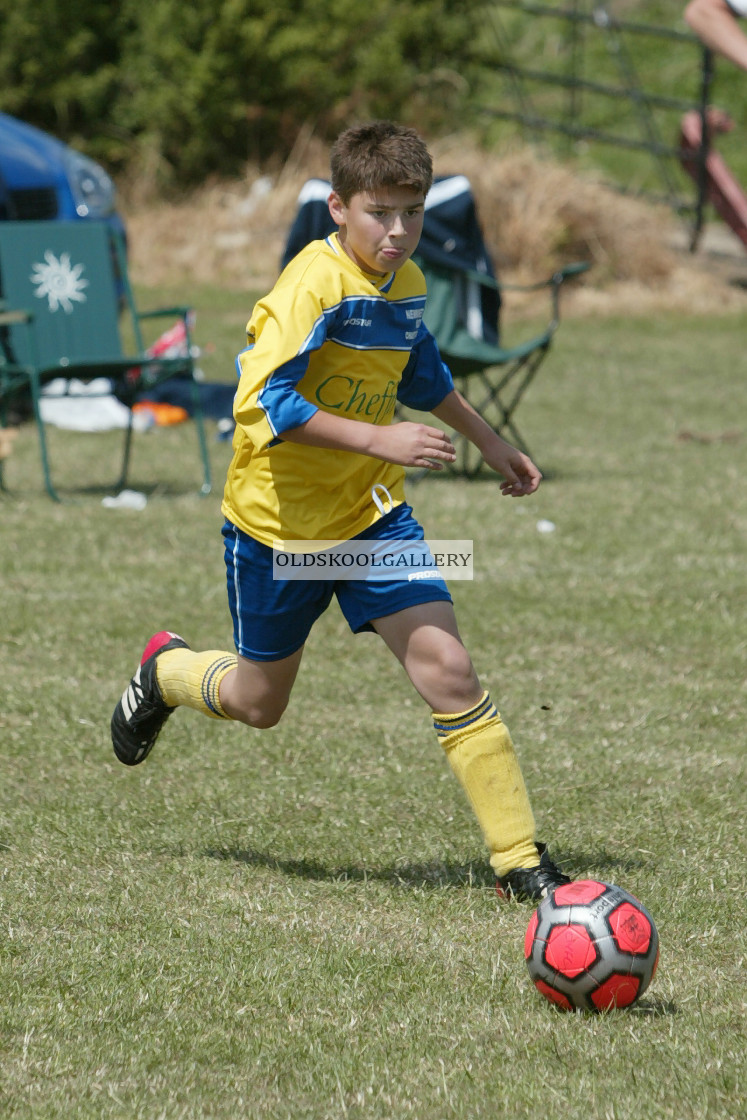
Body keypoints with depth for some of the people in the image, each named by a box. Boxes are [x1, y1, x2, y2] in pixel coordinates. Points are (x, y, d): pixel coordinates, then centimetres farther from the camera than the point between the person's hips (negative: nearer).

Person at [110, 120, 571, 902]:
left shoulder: (406, 285, 2)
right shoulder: (313, 285, -22)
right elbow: (262, 401, -29)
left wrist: (490, 443, 28)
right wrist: (378, 439, -33)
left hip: (371, 512, 5)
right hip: (279, 517, -5)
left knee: (446, 669, -11)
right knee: (259, 702, 13)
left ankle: (521, 863, -10)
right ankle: (166, 671, 48)